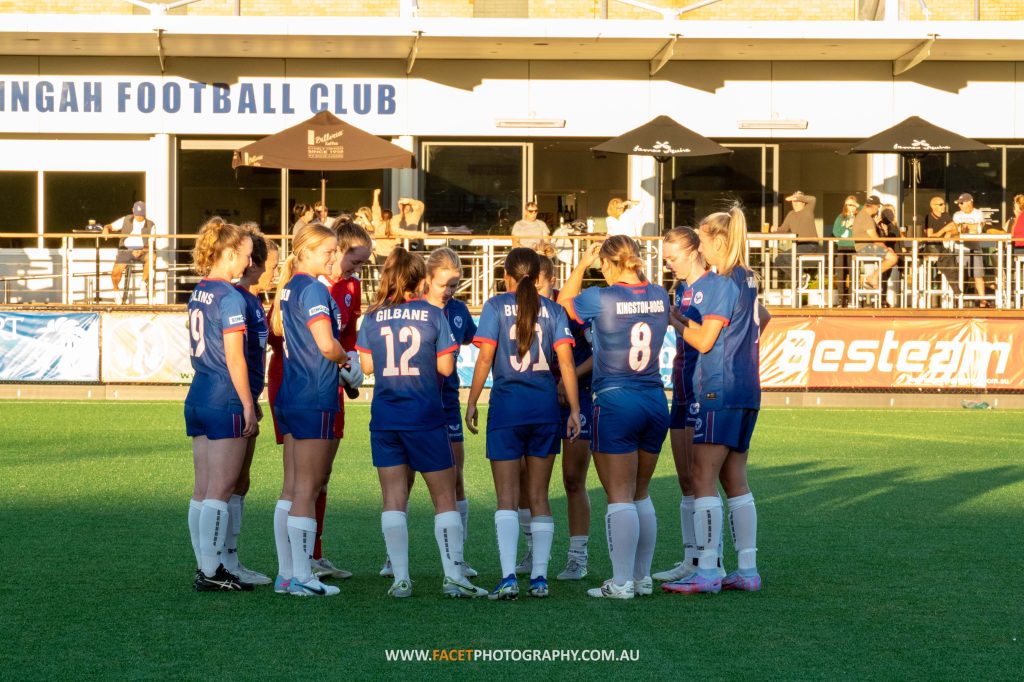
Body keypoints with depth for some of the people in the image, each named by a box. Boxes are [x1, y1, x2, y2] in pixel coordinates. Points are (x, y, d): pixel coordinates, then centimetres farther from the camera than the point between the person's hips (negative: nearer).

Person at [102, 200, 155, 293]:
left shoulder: (150, 226, 1)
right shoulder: (126, 221, 5)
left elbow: (150, 244, -4)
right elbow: (110, 226, 4)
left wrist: (141, 251, -24)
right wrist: (106, 229, -22)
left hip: (142, 251, 0)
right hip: (125, 250, 0)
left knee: (151, 256, -36)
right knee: (115, 272, -25)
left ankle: (144, 281, -17)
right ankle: (116, 290, 9)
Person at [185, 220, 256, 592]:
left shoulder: (198, 294, 12)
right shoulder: (231, 298, -13)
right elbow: (234, 358, -15)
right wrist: (249, 406, -11)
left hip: (198, 398, 8)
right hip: (225, 403, -8)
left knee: (202, 490, 10)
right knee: (220, 491, -4)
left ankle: (205, 567, 14)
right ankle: (211, 572, -3)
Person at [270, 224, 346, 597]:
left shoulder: (289, 288, 12)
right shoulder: (313, 290, -14)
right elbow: (327, 345, -23)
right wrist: (347, 357, -1)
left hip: (290, 395, 9)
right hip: (315, 398, -9)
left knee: (292, 487, 11)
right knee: (307, 489, -5)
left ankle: (286, 573, 14)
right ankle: (302, 577, -3)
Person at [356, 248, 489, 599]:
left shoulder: (373, 317, 1)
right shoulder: (433, 315, -5)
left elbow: (367, 365, 6)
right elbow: (446, 367, -5)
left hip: (384, 416, 2)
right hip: (425, 415, -2)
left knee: (393, 499, 6)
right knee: (444, 497, 5)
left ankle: (400, 578, 2)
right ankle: (453, 576, 1)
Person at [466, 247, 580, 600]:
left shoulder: (496, 306, -1)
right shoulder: (552, 310, 6)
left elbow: (484, 359, -6)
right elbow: (566, 362, -1)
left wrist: (471, 403, 1)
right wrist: (574, 409, 0)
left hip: (506, 405, -3)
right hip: (545, 408, 3)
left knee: (507, 497, -3)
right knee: (539, 497, 10)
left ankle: (508, 577, -15)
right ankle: (539, 577, 7)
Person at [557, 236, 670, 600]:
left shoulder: (601, 298, -12)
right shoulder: (659, 296, 2)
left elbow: (563, 304, 8)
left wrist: (582, 265, 14)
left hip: (616, 403, -5)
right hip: (655, 400, 5)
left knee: (620, 497, -3)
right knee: (641, 494, 15)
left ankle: (621, 583, -4)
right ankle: (642, 577, 19)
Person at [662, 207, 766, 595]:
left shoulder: (722, 283, -13)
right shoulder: (746, 280, 13)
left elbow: (704, 341, -13)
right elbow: (761, 319, 32)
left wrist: (674, 320, 0)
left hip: (719, 391, -9)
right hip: (747, 391, 9)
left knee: (703, 480, -8)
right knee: (735, 481, 11)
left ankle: (707, 572, -11)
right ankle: (747, 570, 11)